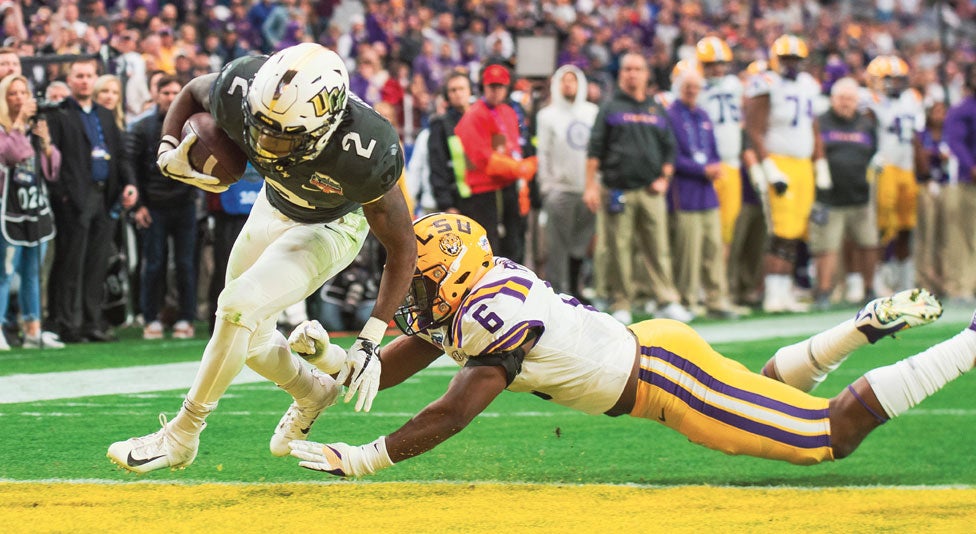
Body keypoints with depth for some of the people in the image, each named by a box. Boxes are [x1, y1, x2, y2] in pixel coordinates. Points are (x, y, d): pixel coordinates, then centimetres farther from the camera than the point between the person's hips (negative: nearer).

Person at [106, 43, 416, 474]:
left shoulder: (362, 155, -42)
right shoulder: (240, 91, -33)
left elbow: (402, 249, -27)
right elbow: (193, 92, -5)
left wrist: (370, 341, -30)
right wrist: (168, 153, -23)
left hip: (332, 228, -5)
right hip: (275, 207, 5)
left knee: (240, 305, -22)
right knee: (249, 337, 13)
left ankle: (181, 437, -6)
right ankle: (313, 391, 44)